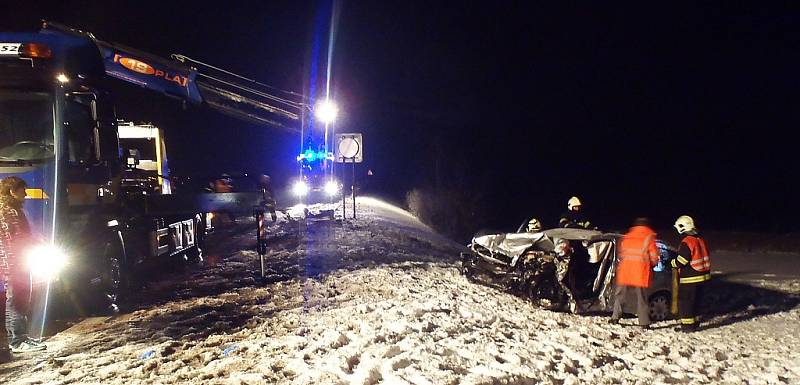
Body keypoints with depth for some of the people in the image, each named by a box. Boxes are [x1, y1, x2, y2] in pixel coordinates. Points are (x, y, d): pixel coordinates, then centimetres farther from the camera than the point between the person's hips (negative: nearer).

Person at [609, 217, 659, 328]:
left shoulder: (625, 238, 6)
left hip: (624, 273, 2)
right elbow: (654, 258, -4)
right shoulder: (649, 239, -3)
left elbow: (620, 254, 10)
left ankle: (615, 317, 11)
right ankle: (644, 323, 3)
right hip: (640, 275, -2)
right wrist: (650, 265, 14)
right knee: (641, 298, 4)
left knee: (620, 295, 13)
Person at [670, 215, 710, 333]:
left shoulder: (686, 242, -20)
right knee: (695, 301, 19)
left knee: (685, 301, 0)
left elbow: (681, 261, -20)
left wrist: (672, 262, 0)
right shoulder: (700, 239, 8)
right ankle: (694, 322, 27)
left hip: (690, 279, -9)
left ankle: (687, 325, 1)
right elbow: (700, 257, 15)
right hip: (702, 276, 9)